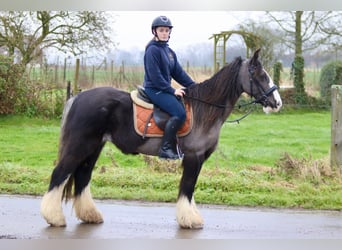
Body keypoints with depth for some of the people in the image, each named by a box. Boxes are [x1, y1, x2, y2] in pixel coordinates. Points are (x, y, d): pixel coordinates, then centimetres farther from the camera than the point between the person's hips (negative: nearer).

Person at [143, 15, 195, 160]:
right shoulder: (153, 50, -11)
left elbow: (178, 72, 14)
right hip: (154, 89, -9)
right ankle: (165, 148, -20)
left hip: (165, 89, 9)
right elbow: (155, 76, -17)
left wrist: (194, 86, 4)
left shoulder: (169, 51, 16)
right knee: (179, 113, -23)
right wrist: (172, 90, -18)